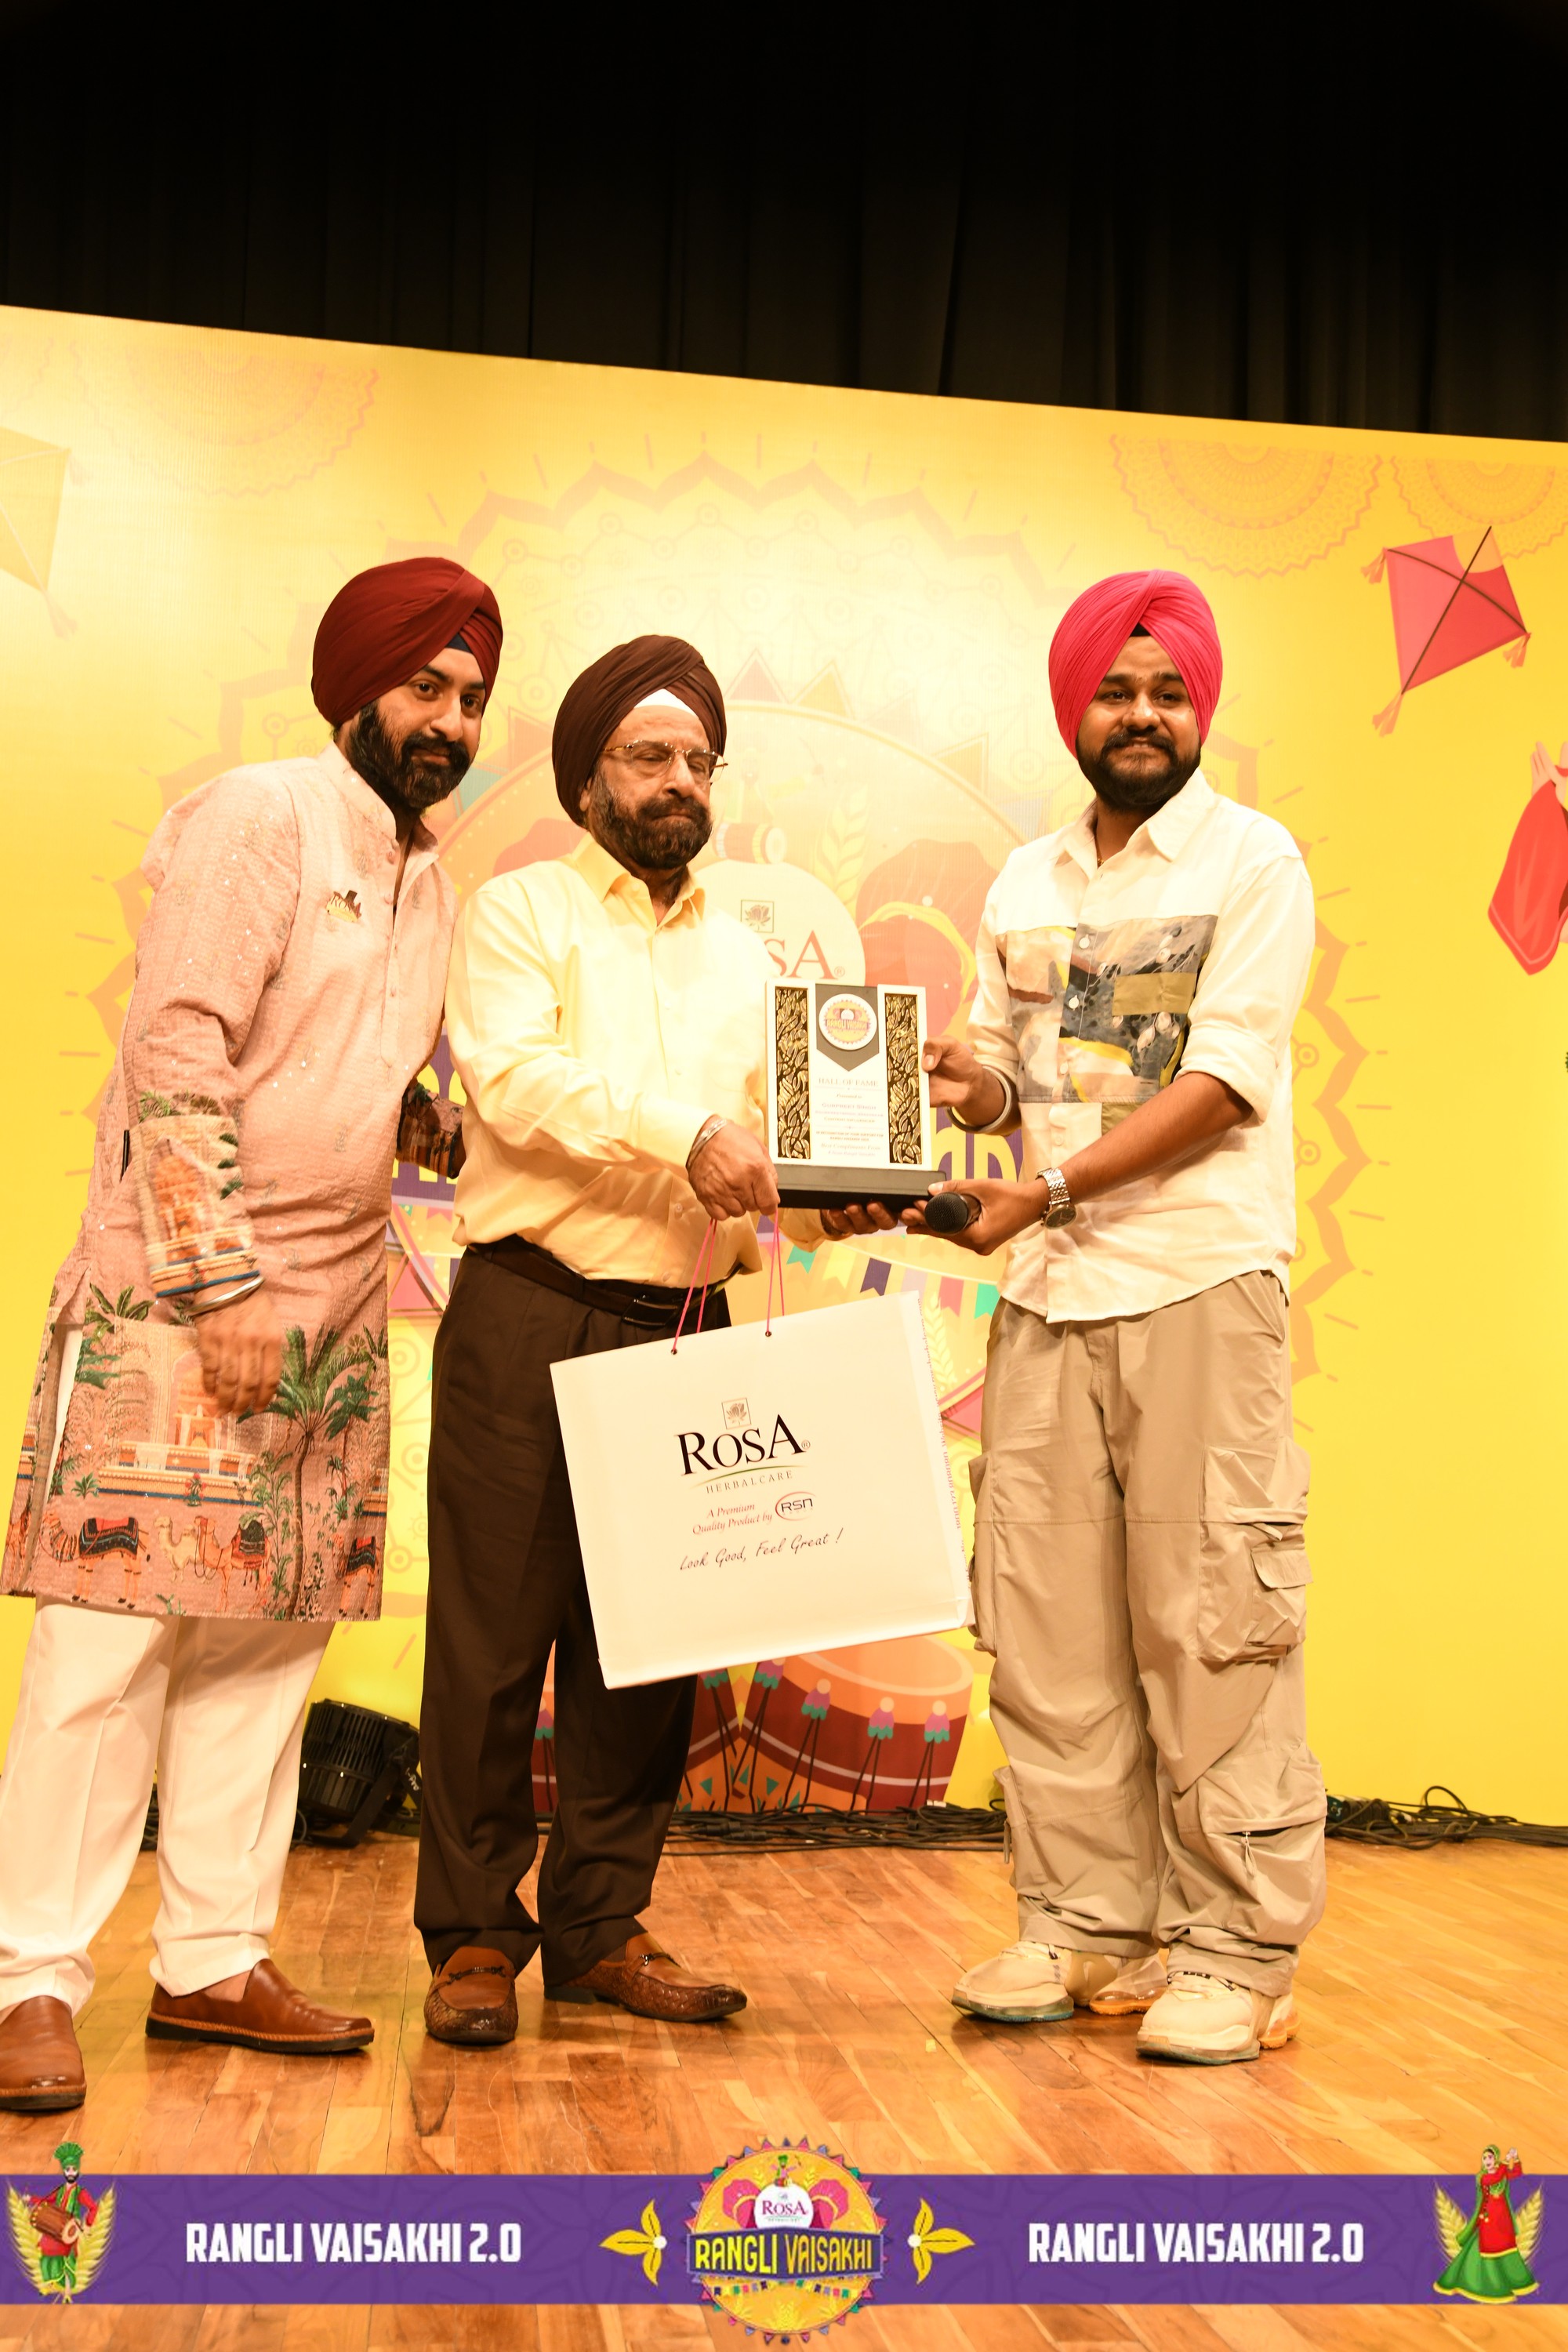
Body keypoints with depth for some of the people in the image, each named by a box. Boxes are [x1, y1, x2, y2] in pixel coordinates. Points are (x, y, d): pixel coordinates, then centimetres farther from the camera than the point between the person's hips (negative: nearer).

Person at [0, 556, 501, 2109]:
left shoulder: (426, 883, 16)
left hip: (334, 1314, 8)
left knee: (274, 1636, 8)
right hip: (179, 1297, -8)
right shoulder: (260, 819, -7)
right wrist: (225, 1289, -19)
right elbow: (175, 1055, -15)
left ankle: (215, 1963, 17)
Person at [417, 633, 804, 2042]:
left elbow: (768, 1131, 19)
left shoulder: (745, 957, 22)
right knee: (494, 1631, -3)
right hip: (528, 1312, -5)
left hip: (680, 1330, 5)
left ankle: (602, 1927, 17)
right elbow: (512, 1078, -12)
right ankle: (475, 1936, 8)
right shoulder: (520, 912, 5)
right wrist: (683, 1132, -21)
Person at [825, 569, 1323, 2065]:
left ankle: (1236, 1950, 6)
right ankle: (1086, 1920, 17)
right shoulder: (1027, 880, 17)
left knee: (1210, 1621, -4)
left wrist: (1045, 1188, -16)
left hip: (1198, 1283, -5)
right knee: (1046, 1620, 5)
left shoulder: (1252, 861, 0)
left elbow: (1221, 1083, -10)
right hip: (1045, 1293, 5)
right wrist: (960, 1085, -2)